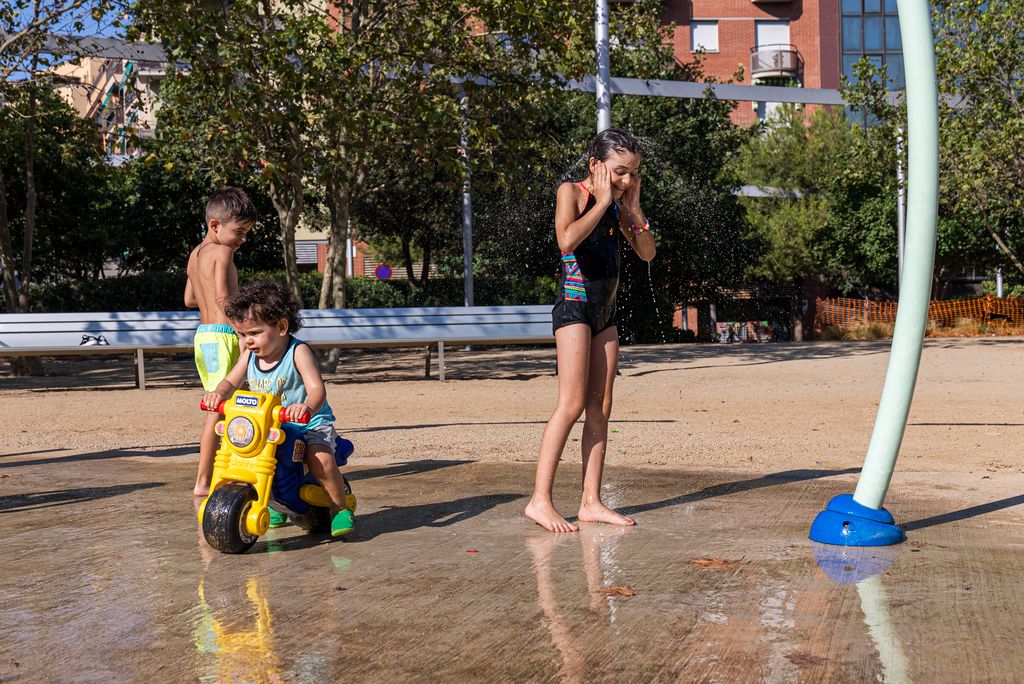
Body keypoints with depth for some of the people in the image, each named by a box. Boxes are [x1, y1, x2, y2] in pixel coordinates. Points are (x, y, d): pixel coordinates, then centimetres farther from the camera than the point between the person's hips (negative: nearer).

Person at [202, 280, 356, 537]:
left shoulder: (298, 352, -16)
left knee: (320, 459, -32)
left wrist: (307, 406, -50)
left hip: (310, 425, -6)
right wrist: (219, 393, -15)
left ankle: (341, 509, -8)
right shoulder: (249, 355, 4)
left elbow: (316, 388, -27)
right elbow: (231, 381, 10)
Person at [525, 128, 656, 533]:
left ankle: (591, 502, 7)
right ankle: (540, 500, -13)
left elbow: (647, 253, 11)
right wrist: (603, 202, -15)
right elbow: (567, 239, -25)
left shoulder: (618, 205, 14)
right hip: (575, 305, -8)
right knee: (572, 404, -14)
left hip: (605, 313, 8)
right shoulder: (571, 192, -6)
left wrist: (633, 207, 1)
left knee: (600, 407, 4)